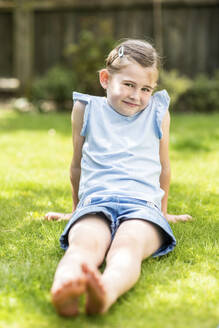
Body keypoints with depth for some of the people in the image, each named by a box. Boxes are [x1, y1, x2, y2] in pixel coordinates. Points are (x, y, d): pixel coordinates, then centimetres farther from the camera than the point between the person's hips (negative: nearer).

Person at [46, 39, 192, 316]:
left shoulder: (158, 112, 18)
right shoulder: (86, 109, 16)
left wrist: (163, 211, 36)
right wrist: (77, 209, 34)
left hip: (143, 204, 0)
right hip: (95, 202, 1)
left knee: (128, 245, -38)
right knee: (84, 243, -37)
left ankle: (106, 293, -70)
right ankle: (64, 290, -69)